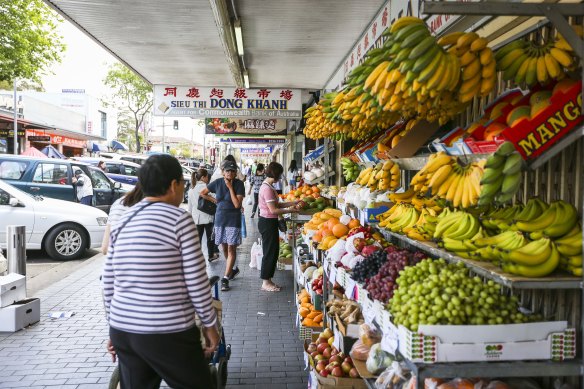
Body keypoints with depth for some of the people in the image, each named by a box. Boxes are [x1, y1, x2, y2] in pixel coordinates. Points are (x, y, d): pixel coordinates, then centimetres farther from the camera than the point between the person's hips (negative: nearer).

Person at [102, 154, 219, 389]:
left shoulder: (122, 222, 7)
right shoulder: (179, 219, -11)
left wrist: (114, 327, 20)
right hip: (168, 333, -6)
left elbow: (108, 282, 10)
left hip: (123, 330, 7)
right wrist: (209, 324, 1)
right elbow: (197, 281, -10)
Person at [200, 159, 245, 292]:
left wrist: (230, 187, -18)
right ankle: (233, 269, 35)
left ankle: (225, 278, -3)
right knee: (224, 247, 12)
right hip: (220, 219, 4)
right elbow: (202, 193, 12)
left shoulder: (239, 184, -9)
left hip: (233, 220, -3)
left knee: (231, 248, -6)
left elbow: (237, 204, -18)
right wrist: (214, 200, 5)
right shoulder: (217, 182, -1)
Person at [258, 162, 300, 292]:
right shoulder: (267, 188, -20)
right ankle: (266, 282, 10)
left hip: (268, 222, 10)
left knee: (271, 251, 15)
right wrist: (289, 210, -11)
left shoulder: (268, 186, 12)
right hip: (268, 222, -10)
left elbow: (276, 204, 14)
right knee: (270, 252, -1)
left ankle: (267, 280, 24)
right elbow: (273, 210, -21)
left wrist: (293, 203, 10)